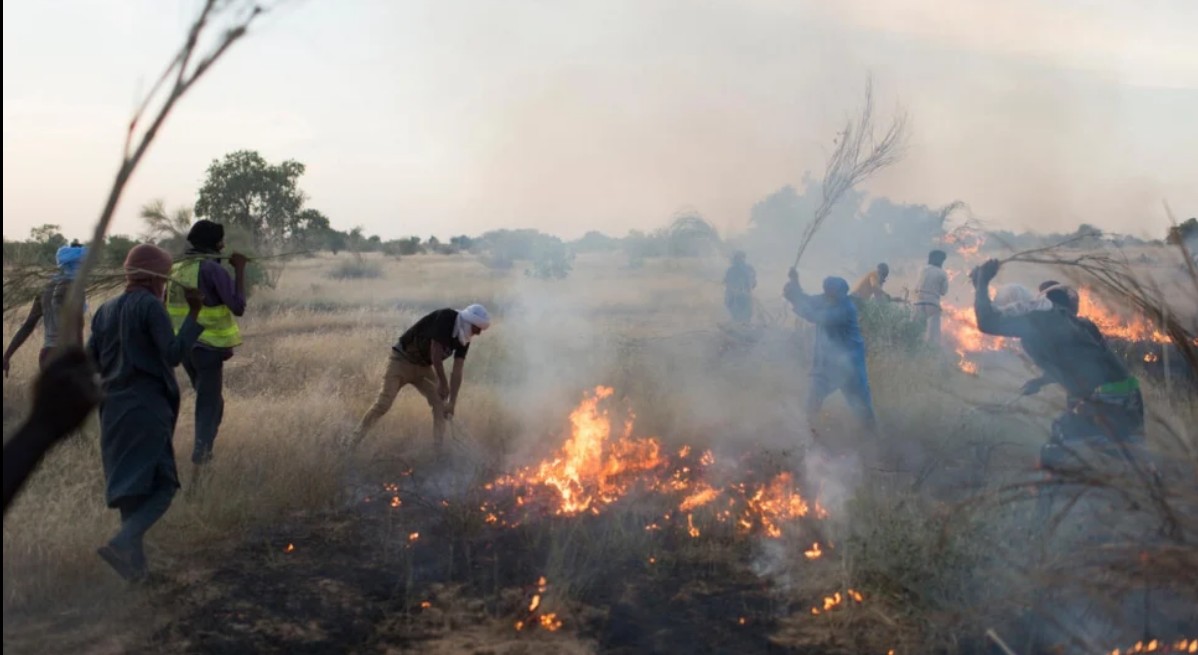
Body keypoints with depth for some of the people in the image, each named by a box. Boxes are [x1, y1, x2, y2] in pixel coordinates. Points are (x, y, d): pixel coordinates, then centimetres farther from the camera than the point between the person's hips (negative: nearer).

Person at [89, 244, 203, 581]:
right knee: (160, 486, -5)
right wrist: (194, 314, -13)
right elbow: (174, 354, -17)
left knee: (131, 487, 16)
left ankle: (135, 561, 18)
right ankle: (122, 543, -24)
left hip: (113, 409, 7)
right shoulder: (150, 306, -10)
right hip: (147, 408, -7)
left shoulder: (105, 311, 11)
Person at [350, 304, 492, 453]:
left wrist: (452, 402, -14)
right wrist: (443, 383, -17)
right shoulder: (445, 318, -26)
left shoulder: (464, 338, -6)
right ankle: (354, 442, 2)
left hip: (424, 367, 7)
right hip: (402, 361, -6)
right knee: (383, 404, -11)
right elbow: (435, 354, -26)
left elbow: (458, 371, -8)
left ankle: (440, 449, 0)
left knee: (440, 405, -6)